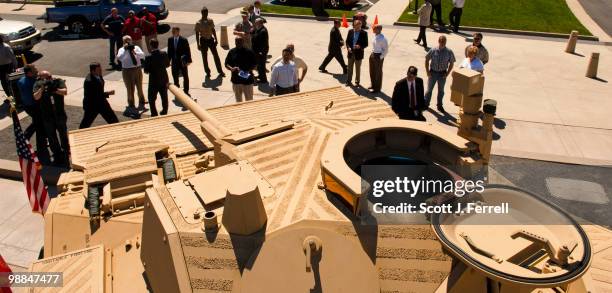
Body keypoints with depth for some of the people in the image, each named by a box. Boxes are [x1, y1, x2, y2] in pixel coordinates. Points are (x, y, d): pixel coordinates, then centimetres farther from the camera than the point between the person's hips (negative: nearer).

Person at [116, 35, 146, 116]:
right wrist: (125, 49, -22)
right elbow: (119, 58, -22)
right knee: (130, 89, 2)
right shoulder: (122, 50, -3)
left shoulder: (136, 47, 4)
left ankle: (141, 104, 35)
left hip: (138, 70, 3)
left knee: (139, 88, 16)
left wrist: (135, 52, -29)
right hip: (127, 71, -3)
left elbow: (142, 55, -12)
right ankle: (131, 107, 13)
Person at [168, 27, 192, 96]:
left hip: (182, 62, -3)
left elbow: (188, 51, -9)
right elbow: (169, 50, 7)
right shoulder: (170, 39, 1)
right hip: (174, 62, 4)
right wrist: (169, 60, 6)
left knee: (185, 76, 8)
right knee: (175, 76, 11)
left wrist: (188, 60, -11)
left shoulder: (184, 40, -12)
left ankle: (186, 91, 20)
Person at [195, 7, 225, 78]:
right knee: (205, 57, 6)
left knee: (216, 55, 3)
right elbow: (197, 34, -6)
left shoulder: (210, 21, 0)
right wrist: (198, 44, -9)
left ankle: (220, 71, 13)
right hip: (203, 40, -3)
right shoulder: (198, 23, -10)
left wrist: (216, 39, 7)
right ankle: (207, 72, 20)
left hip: (211, 39, 3)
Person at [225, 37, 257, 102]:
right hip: (236, 80, 3)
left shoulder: (249, 52, -6)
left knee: (249, 100, 5)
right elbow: (226, 64, 4)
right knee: (238, 100, 19)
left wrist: (249, 70, -20)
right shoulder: (232, 52, 1)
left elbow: (254, 64, -2)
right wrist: (231, 68, -17)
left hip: (247, 80, -3)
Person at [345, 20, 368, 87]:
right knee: (350, 68, 11)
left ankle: (357, 82, 21)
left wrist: (360, 46, -23)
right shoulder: (350, 31, 1)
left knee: (358, 69, 9)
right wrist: (348, 47, -10)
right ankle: (348, 81, 21)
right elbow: (347, 41, 8)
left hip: (358, 53, -3)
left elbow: (366, 44, -5)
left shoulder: (364, 33, -8)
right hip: (351, 53, 3)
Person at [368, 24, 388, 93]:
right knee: (372, 71, 19)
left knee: (378, 72, 6)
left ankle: (377, 88, 20)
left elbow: (386, 50, -16)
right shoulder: (375, 36, 2)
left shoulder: (383, 39, -22)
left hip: (378, 56, -8)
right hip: (373, 54, 8)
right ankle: (373, 85, 38)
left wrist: (381, 57, -15)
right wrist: (372, 53, 12)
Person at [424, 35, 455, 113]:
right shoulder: (433, 50, -12)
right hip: (433, 72, 0)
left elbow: (451, 63, -1)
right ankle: (426, 103, 28)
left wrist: (447, 73, -7)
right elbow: (427, 60, 0)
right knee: (429, 89, 11)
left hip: (442, 74, 1)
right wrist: (428, 71, -4)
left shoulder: (449, 52, -11)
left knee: (441, 90, 15)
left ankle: (439, 106, 30)